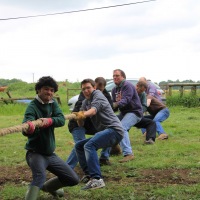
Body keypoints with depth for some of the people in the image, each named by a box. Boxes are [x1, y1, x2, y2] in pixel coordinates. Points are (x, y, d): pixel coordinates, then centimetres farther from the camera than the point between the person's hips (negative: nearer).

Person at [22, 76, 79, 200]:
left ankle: (47, 186, 37)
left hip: (50, 154, 7)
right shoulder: (33, 107, -18)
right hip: (35, 153, -7)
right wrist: (29, 128, -61)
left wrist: (49, 121, -37)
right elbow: (26, 131, -36)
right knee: (40, 177, -36)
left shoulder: (53, 103, 2)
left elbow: (61, 120, -15)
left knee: (74, 179, 12)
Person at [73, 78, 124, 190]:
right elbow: (81, 124, 11)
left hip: (114, 129, -10)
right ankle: (89, 174, 12)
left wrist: (84, 114, -47)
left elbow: (94, 109, -26)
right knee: (79, 145, 14)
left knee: (89, 145, -29)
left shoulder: (97, 94, -4)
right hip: (104, 131, 10)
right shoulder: (85, 102, 19)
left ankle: (97, 179, -39)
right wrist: (79, 117, -12)